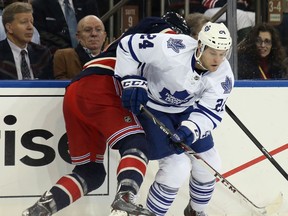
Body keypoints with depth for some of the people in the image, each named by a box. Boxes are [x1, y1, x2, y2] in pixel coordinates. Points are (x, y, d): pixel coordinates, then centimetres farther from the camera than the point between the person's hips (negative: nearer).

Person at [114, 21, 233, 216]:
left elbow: (211, 112, -19)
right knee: (177, 167, -18)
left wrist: (190, 130, -37)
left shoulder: (223, 76, -21)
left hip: (186, 109, 5)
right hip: (152, 107, -5)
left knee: (209, 163, 7)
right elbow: (128, 45, -24)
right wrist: (132, 82, -27)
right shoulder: (171, 49, -35)